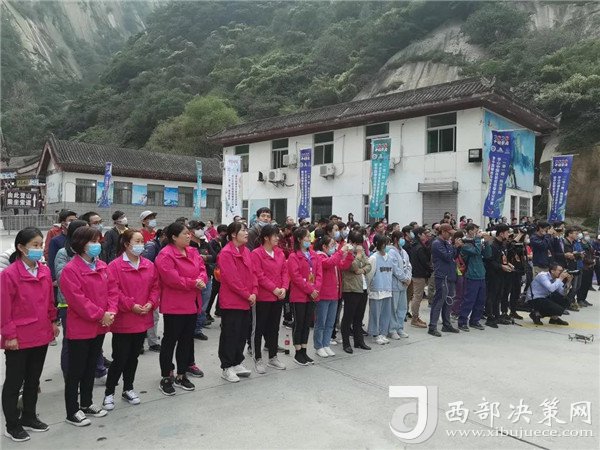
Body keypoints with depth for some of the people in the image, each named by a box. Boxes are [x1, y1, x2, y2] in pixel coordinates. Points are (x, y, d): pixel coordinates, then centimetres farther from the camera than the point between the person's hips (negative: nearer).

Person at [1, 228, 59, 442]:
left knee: (33, 379, 18)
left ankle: (29, 417, 34)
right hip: (19, 339, -6)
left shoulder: (45, 271, 3)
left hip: (41, 335, 6)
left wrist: (53, 322, 11)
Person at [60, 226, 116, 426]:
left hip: (100, 327, 7)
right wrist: (100, 315, -20)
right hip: (80, 329, -7)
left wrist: (111, 311, -10)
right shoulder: (70, 269, -16)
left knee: (91, 367, 19)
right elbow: (78, 299, -22)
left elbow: (111, 291, 6)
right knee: (76, 370, 5)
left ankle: (87, 404, 34)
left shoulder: (102, 266, 6)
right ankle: (72, 411, 18)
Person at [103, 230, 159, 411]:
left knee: (133, 356, 17)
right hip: (123, 321, -5)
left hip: (143, 319, 5)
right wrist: (131, 305, -19)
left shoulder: (149, 265, 5)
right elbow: (113, 291, -16)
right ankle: (109, 392, 20)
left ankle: (128, 389, 33)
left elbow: (155, 287, 9)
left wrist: (151, 303, -7)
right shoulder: (115, 265, -11)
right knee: (120, 358, 1)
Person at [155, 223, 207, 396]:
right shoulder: (165, 255, -15)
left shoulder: (192, 252, 9)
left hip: (192, 304, 8)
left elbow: (202, 269, 7)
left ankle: (181, 375, 28)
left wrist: (201, 280, -15)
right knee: (170, 340, 4)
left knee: (187, 340, 15)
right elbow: (172, 279, -23)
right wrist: (193, 283, -18)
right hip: (174, 306, -8)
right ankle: (166, 378, 18)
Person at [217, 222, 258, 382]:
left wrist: (254, 292, -2)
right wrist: (247, 295, -14)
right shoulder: (226, 253, -14)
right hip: (231, 302, -8)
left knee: (242, 334, 15)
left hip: (246, 302, 8)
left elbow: (252, 273, 11)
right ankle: (227, 368, 14)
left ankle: (237, 363, 29)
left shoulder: (246, 251, 11)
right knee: (229, 335, 2)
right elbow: (231, 279, -19)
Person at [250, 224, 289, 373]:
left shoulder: (280, 253, 8)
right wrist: (274, 289, -17)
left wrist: (284, 288, -7)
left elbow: (285, 271, 8)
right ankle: (258, 359, 16)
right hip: (263, 297, -6)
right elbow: (258, 275, -16)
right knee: (259, 328, 5)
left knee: (274, 327, 15)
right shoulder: (256, 253, -11)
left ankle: (273, 357, 27)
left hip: (278, 297, 6)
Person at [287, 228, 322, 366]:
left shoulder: (314, 255, 10)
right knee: (299, 324, 2)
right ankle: (298, 354, 13)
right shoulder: (293, 257, -10)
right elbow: (296, 277, -17)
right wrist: (310, 290, -17)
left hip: (312, 296, 6)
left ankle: (304, 352, 22)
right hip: (299, 296, -6)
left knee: (307, 324, 12)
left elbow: (319, 273, 6)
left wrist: (316, 289, -8)